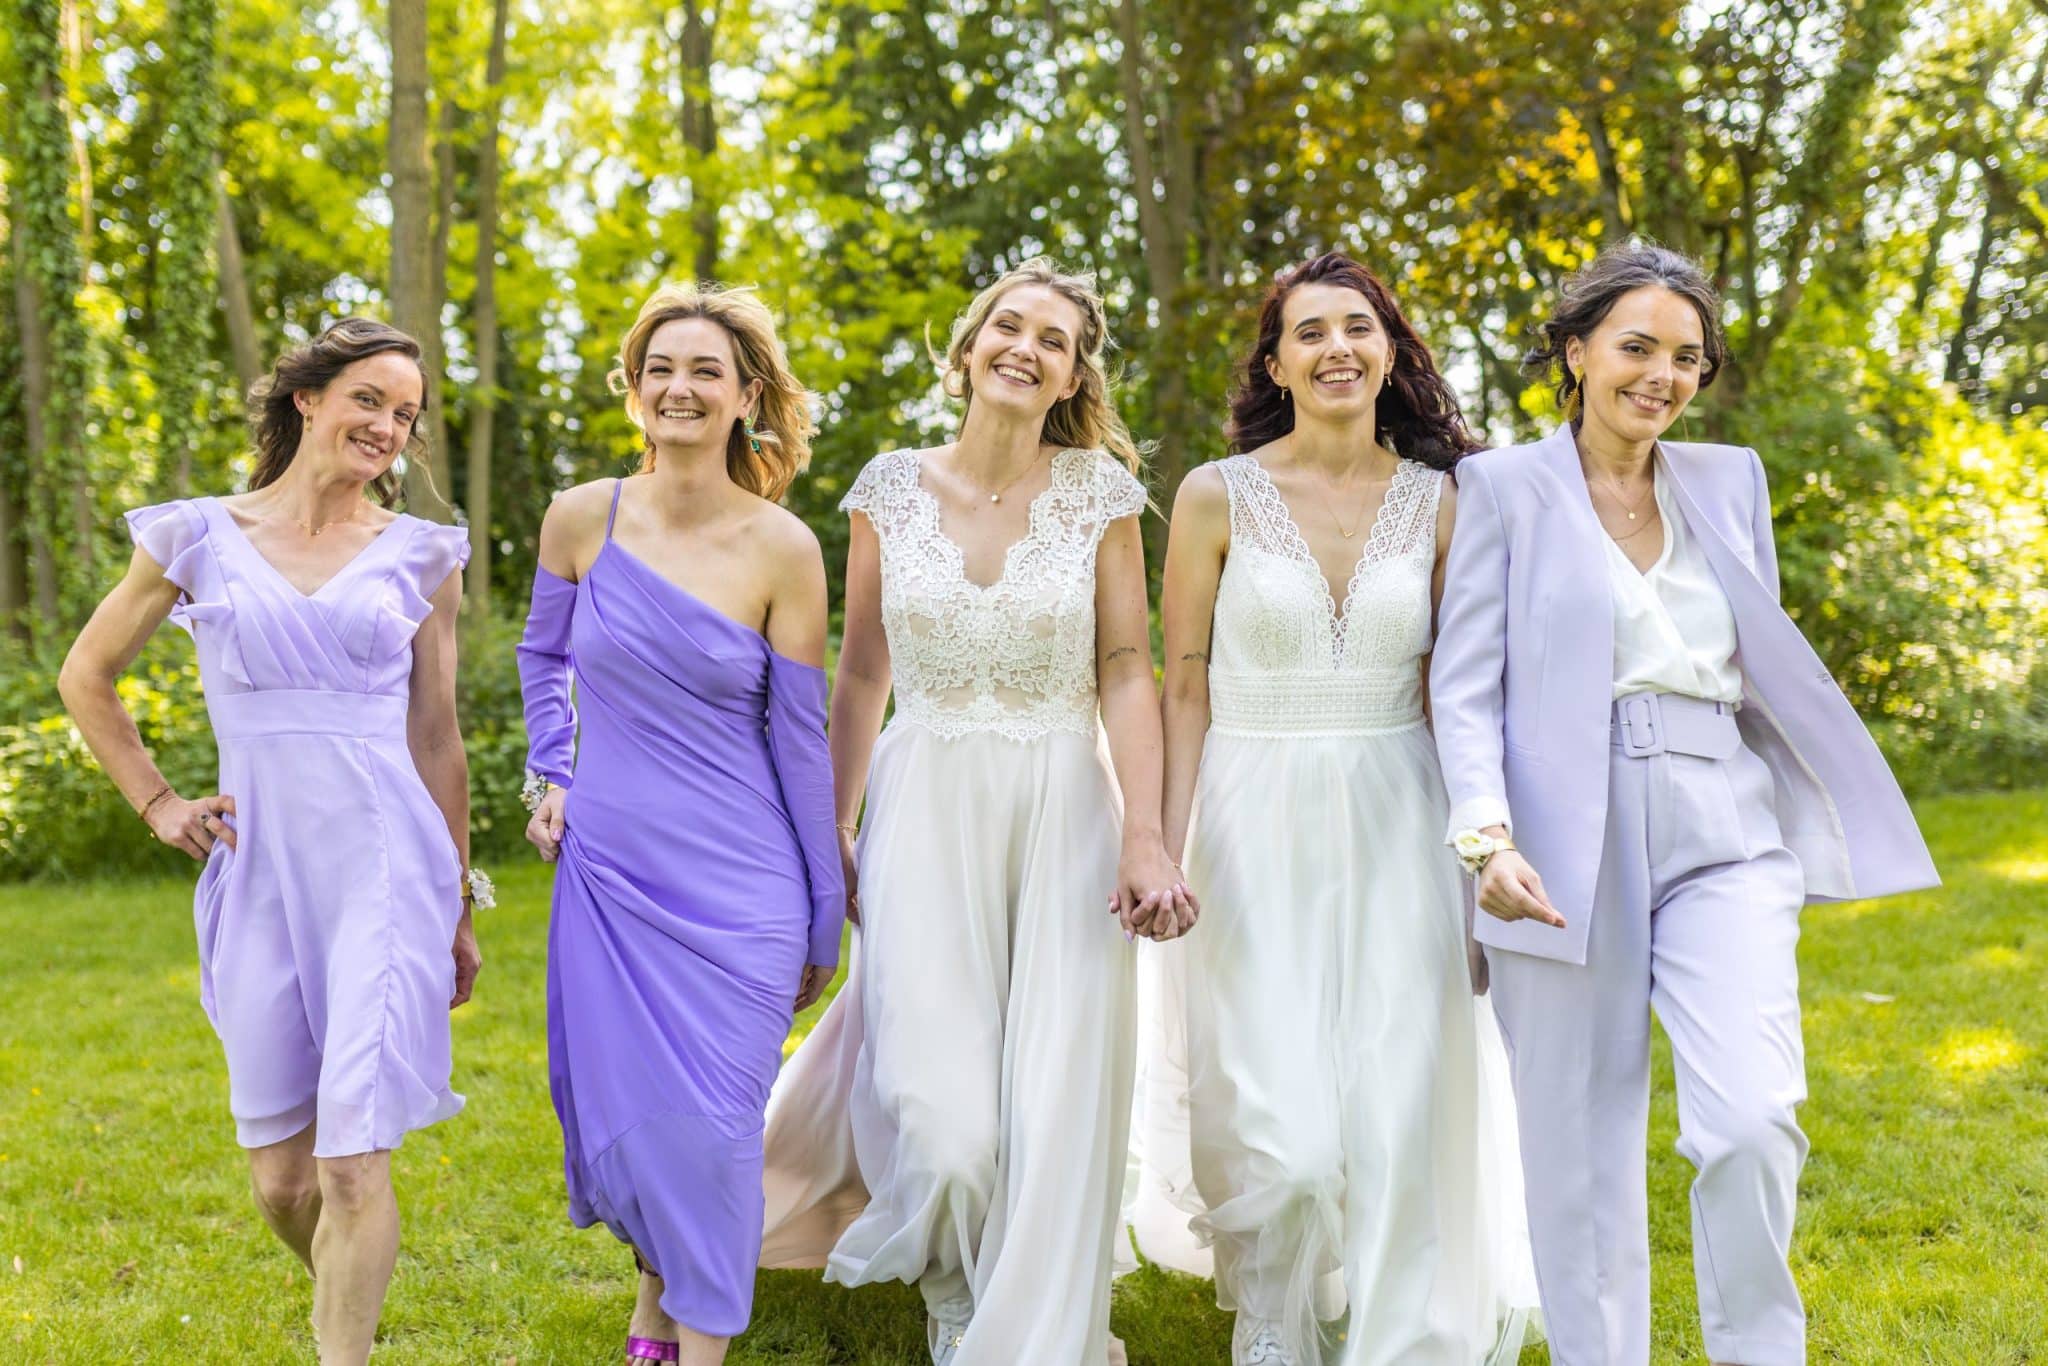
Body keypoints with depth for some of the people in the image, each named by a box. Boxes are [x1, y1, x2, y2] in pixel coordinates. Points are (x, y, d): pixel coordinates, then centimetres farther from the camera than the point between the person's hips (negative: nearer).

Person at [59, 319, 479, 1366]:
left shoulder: (421, 556, 6)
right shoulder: (197, 537, 5)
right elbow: (85, 677, 18)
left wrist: (458, 914, 13)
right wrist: (159, 805, 10)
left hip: (385, 867, -1)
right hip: (258, 873, 1)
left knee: (352, 1165, -10)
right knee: (279, 1181, 9)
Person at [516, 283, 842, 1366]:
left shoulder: (781, 549, -8)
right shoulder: (583, 518, -1)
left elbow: (799, 736, -4)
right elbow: (543, 654, 18)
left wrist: (824, 919, 0)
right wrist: (552, 774, 5)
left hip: (735, 885, -2)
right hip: (606, 865, 3)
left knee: (710, 1120, -3)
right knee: (620, 1107, 11)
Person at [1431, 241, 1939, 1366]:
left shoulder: (1730, 479, 16)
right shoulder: (1504, 487, 5)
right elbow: (1467, 683, -2)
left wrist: (1819, 823, 16)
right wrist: (1485, 832, -17)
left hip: (1724, 839, 3)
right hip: (1568, 851, -2)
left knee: (1755, 1117, -12)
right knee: (1581, 1148, 2)